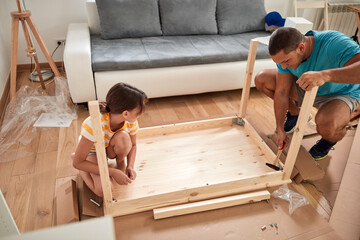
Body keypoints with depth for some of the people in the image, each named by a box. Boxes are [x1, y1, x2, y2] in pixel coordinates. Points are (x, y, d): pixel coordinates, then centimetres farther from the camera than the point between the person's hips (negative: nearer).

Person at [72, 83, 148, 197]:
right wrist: (113, 172, -35)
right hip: (92, 151, -2)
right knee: (103, 191, -23)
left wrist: (130, 166, -23)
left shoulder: (131, 122, -25)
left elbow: (132, 145, -4)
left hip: (111, 149, 3)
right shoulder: (94, 125, -40)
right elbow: (78, 163, -32)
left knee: (123, 137, -33)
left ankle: (121, 163, -1)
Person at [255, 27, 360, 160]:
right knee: (261, 79, -9)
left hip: (341, 94, -5)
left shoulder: (335, 43, -37)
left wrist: (325, 75, -64)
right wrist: (280, 129, -13)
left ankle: (330, 140, 3)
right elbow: (281, 92, -15)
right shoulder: (286, 54, -20)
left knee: (327, 125, -39)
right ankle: (294, 113, 14)